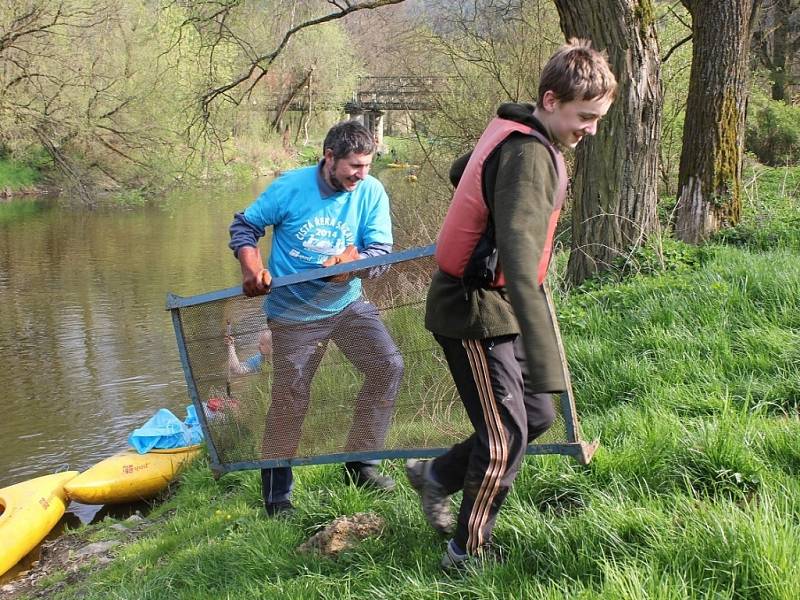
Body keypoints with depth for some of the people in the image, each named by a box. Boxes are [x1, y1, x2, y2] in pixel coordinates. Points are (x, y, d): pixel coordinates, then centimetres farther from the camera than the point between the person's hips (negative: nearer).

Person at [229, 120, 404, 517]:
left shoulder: (371, 193, -7)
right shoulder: (290, 187, -12)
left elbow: (381, 252, -10)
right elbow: (244, 226, -2)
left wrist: (350, 258, -32)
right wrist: (252, 266, -20)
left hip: (347, 305, 3)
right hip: (293, 313, -3)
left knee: (389, 366, -8)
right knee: (289, 399, 1)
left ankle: (359, 463, 10)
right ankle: (275, 485, 23)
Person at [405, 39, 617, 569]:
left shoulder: (512, 136, 4)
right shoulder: (530, 155, -26)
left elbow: (461, 173, 25)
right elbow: (520, 260, -38)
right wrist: (546, 362, -45)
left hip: (495, 306, 9)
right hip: (474, 312, -9)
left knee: (537, 416, 14)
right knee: (506, 438, -1)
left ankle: (437, 476, 31)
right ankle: (467, 555, 18)